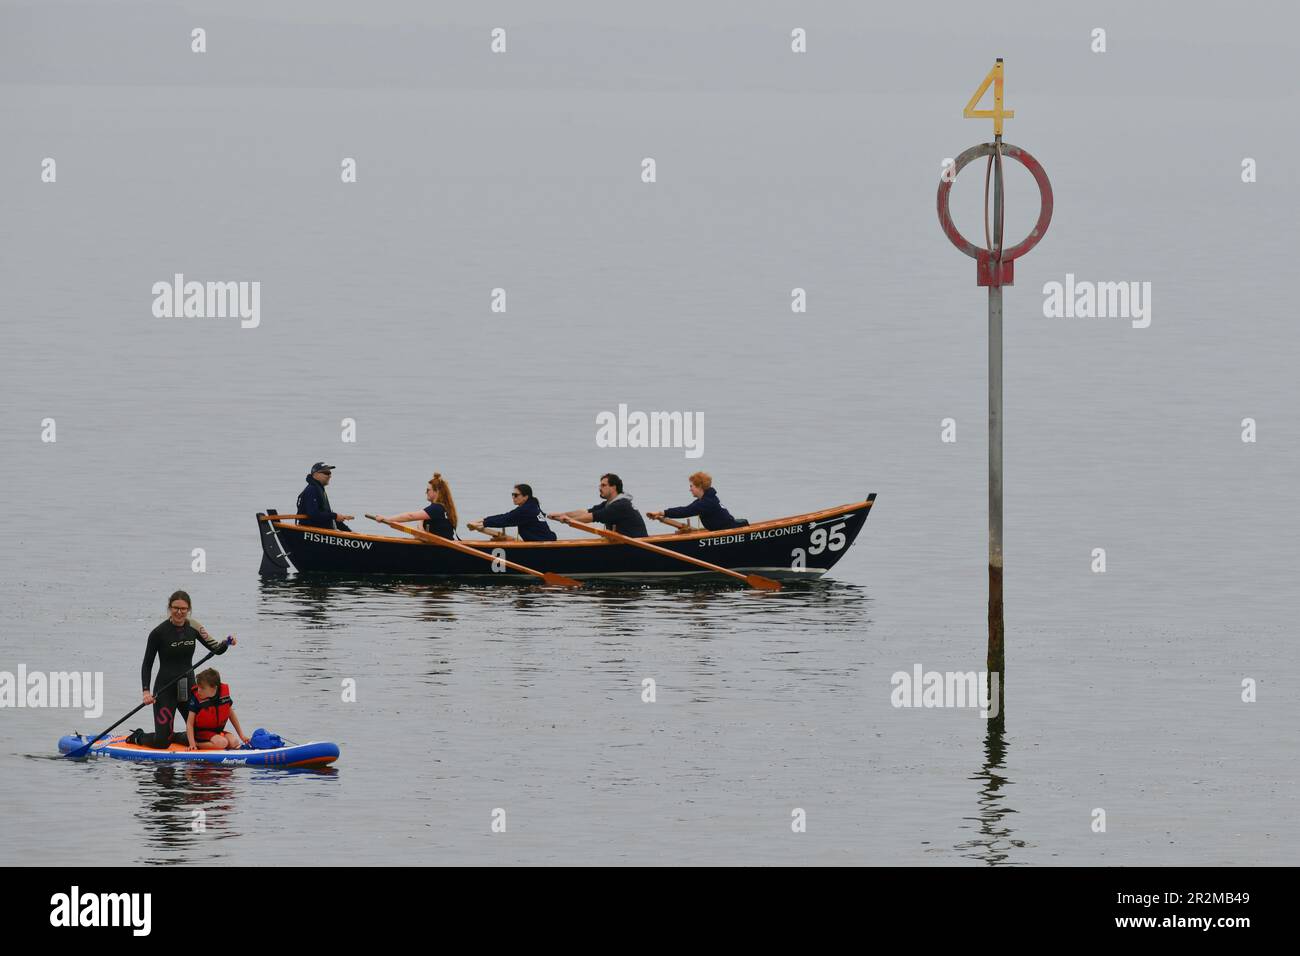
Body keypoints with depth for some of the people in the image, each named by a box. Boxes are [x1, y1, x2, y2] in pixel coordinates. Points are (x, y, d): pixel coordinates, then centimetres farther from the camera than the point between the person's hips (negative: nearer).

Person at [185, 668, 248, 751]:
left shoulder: (224, 694, -6)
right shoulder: (196, 699, -17)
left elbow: (232, 715, 9)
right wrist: (192, 744, -26)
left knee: (234, 742, -21)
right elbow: (189, 723, -15)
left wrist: (242, 736, 10)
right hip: (202, 733, -6)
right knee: (221, 742, -30)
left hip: (218, 731, 6)